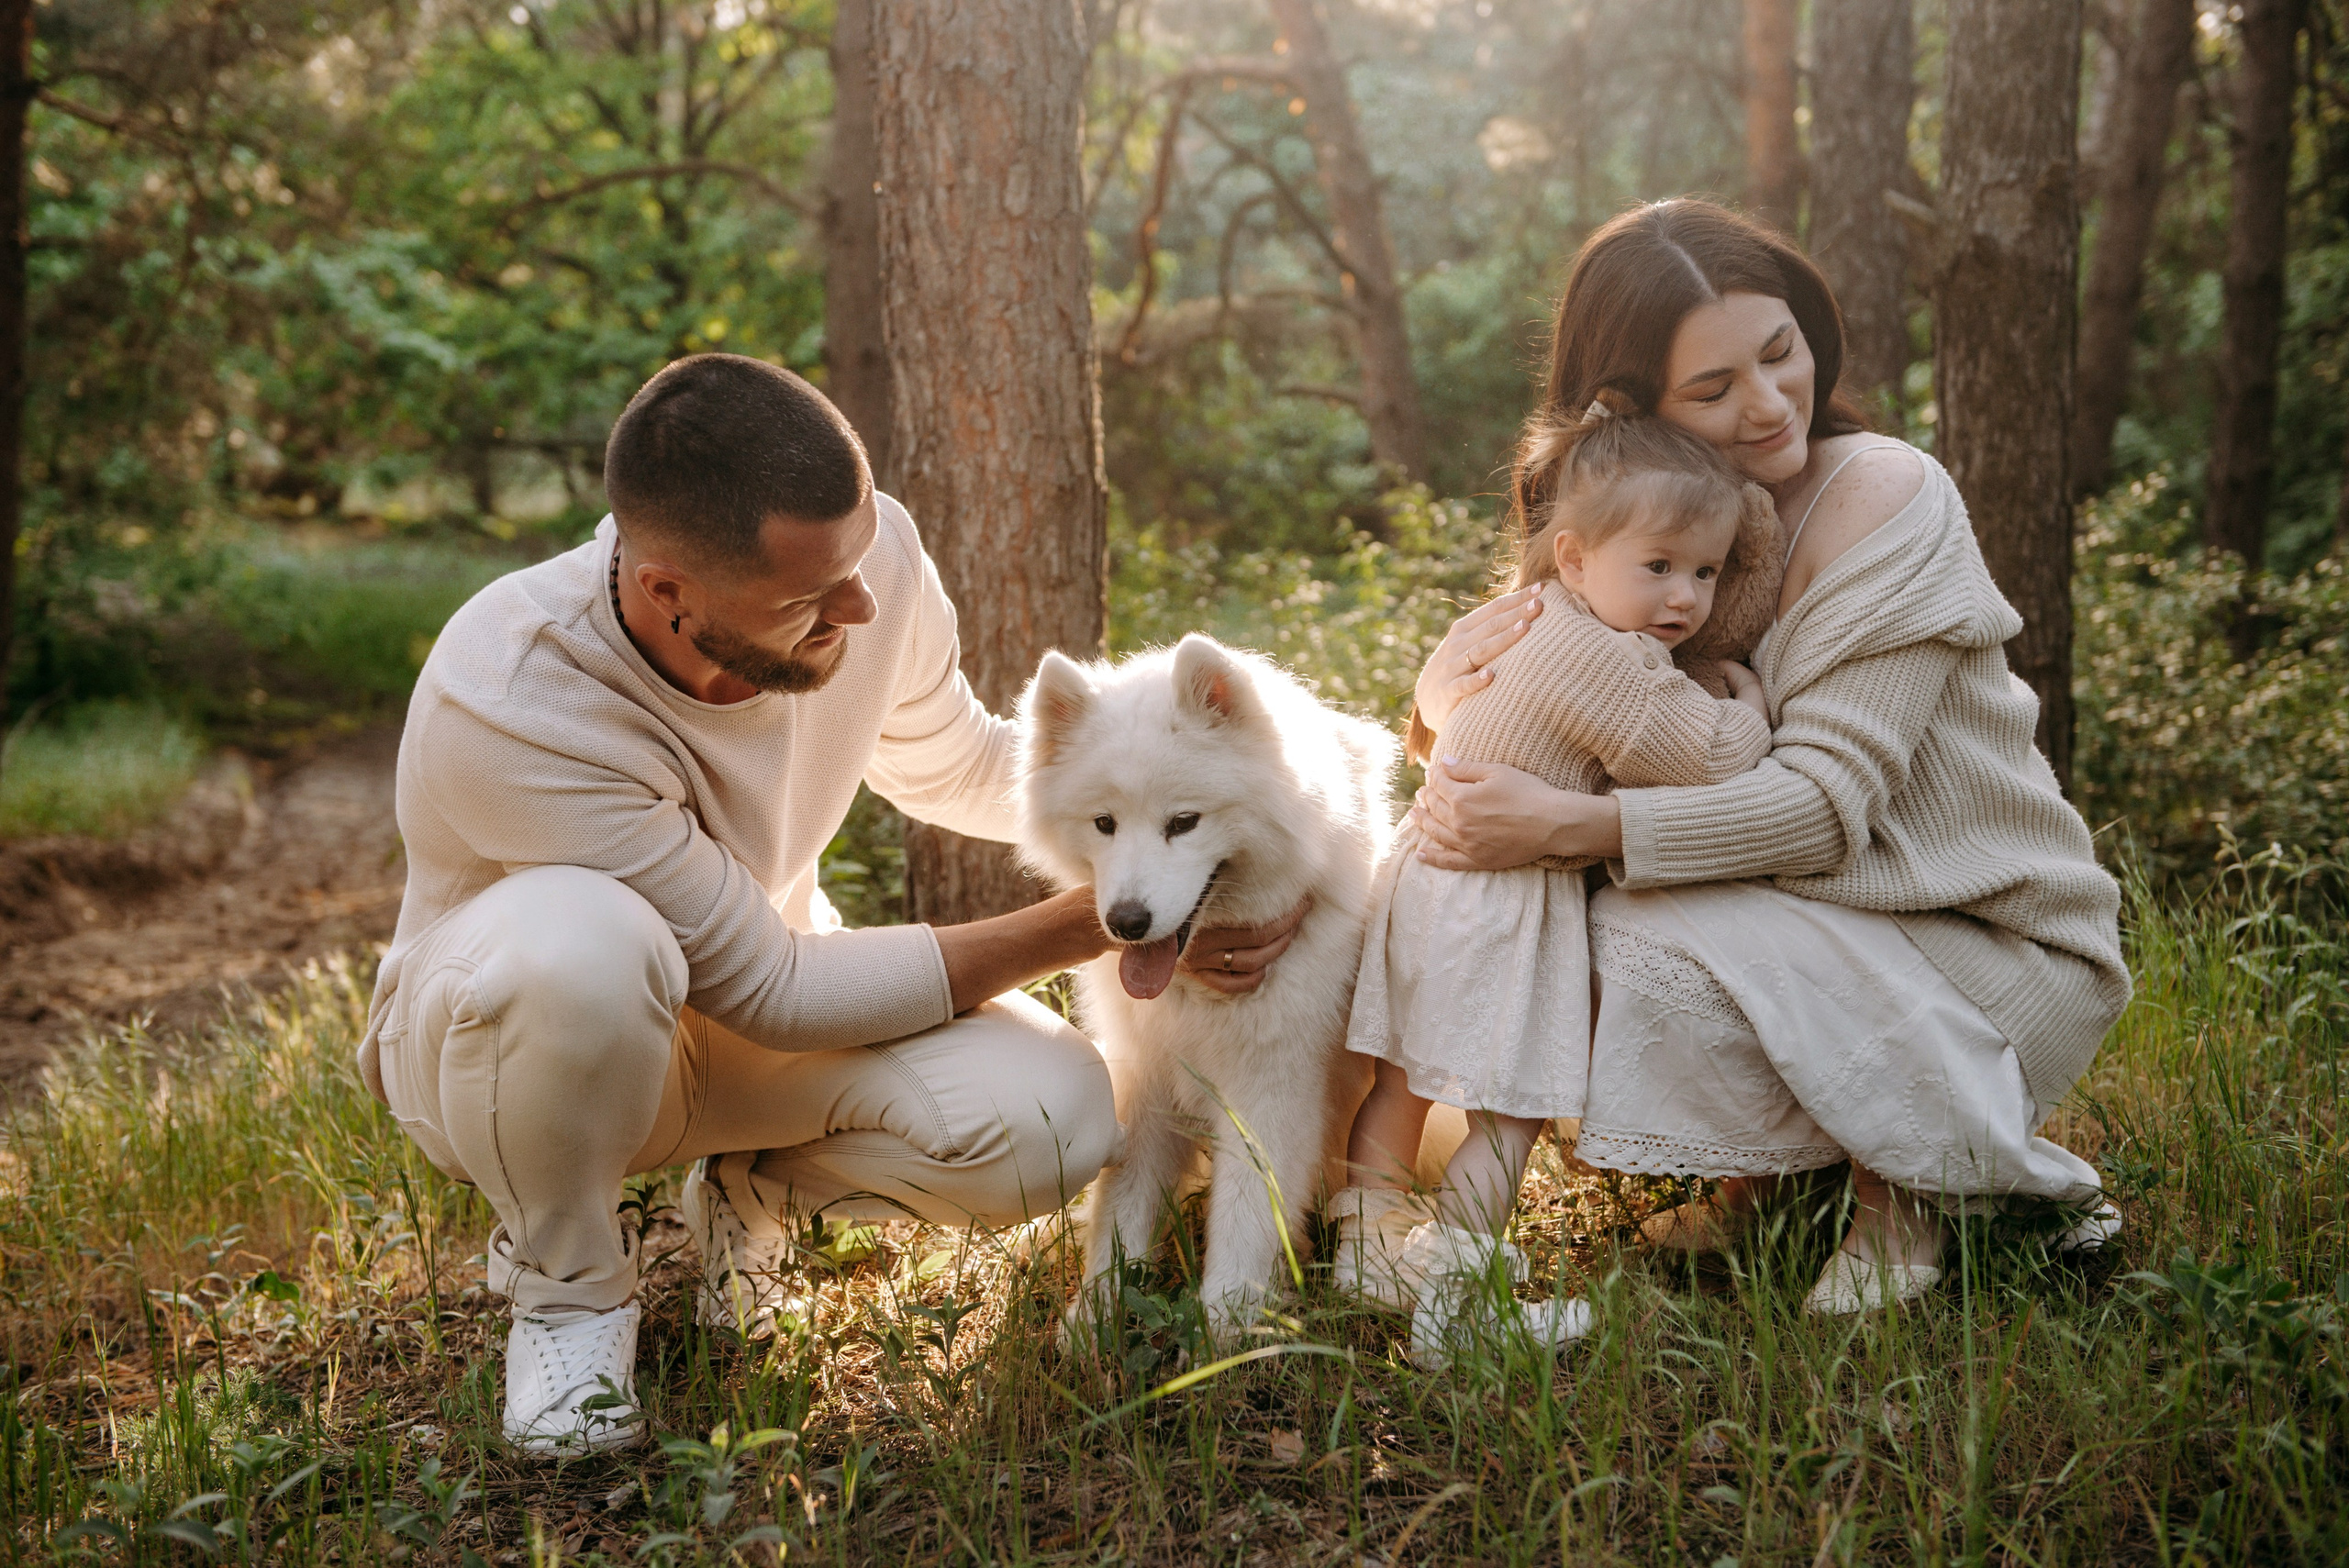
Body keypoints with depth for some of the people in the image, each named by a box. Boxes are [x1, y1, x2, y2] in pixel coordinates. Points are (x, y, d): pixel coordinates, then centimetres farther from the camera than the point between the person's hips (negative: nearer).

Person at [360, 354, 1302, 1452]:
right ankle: (564, 1283, -10)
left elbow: (945, 763, 3)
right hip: (491, 1029, -4)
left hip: (746, 981, 4)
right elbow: (771, 992, -28)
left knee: (1050, 1120, -24)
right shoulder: (506, 704, -37)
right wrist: (1094, 924, -28)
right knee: (581, 940, -42)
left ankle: (758, 1189, 9)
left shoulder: (867, 551, -22)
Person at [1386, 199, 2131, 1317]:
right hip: (1813, 916, 7)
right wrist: (1453, 687, -25)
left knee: (1656, 950, -28)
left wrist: (1563, 826, -37)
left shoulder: (1888, 498, -21)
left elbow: (1826, 803, -27)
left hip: (2000, 944, -6)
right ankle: (1765, 1174, 8)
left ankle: (1904, 1187, -3)